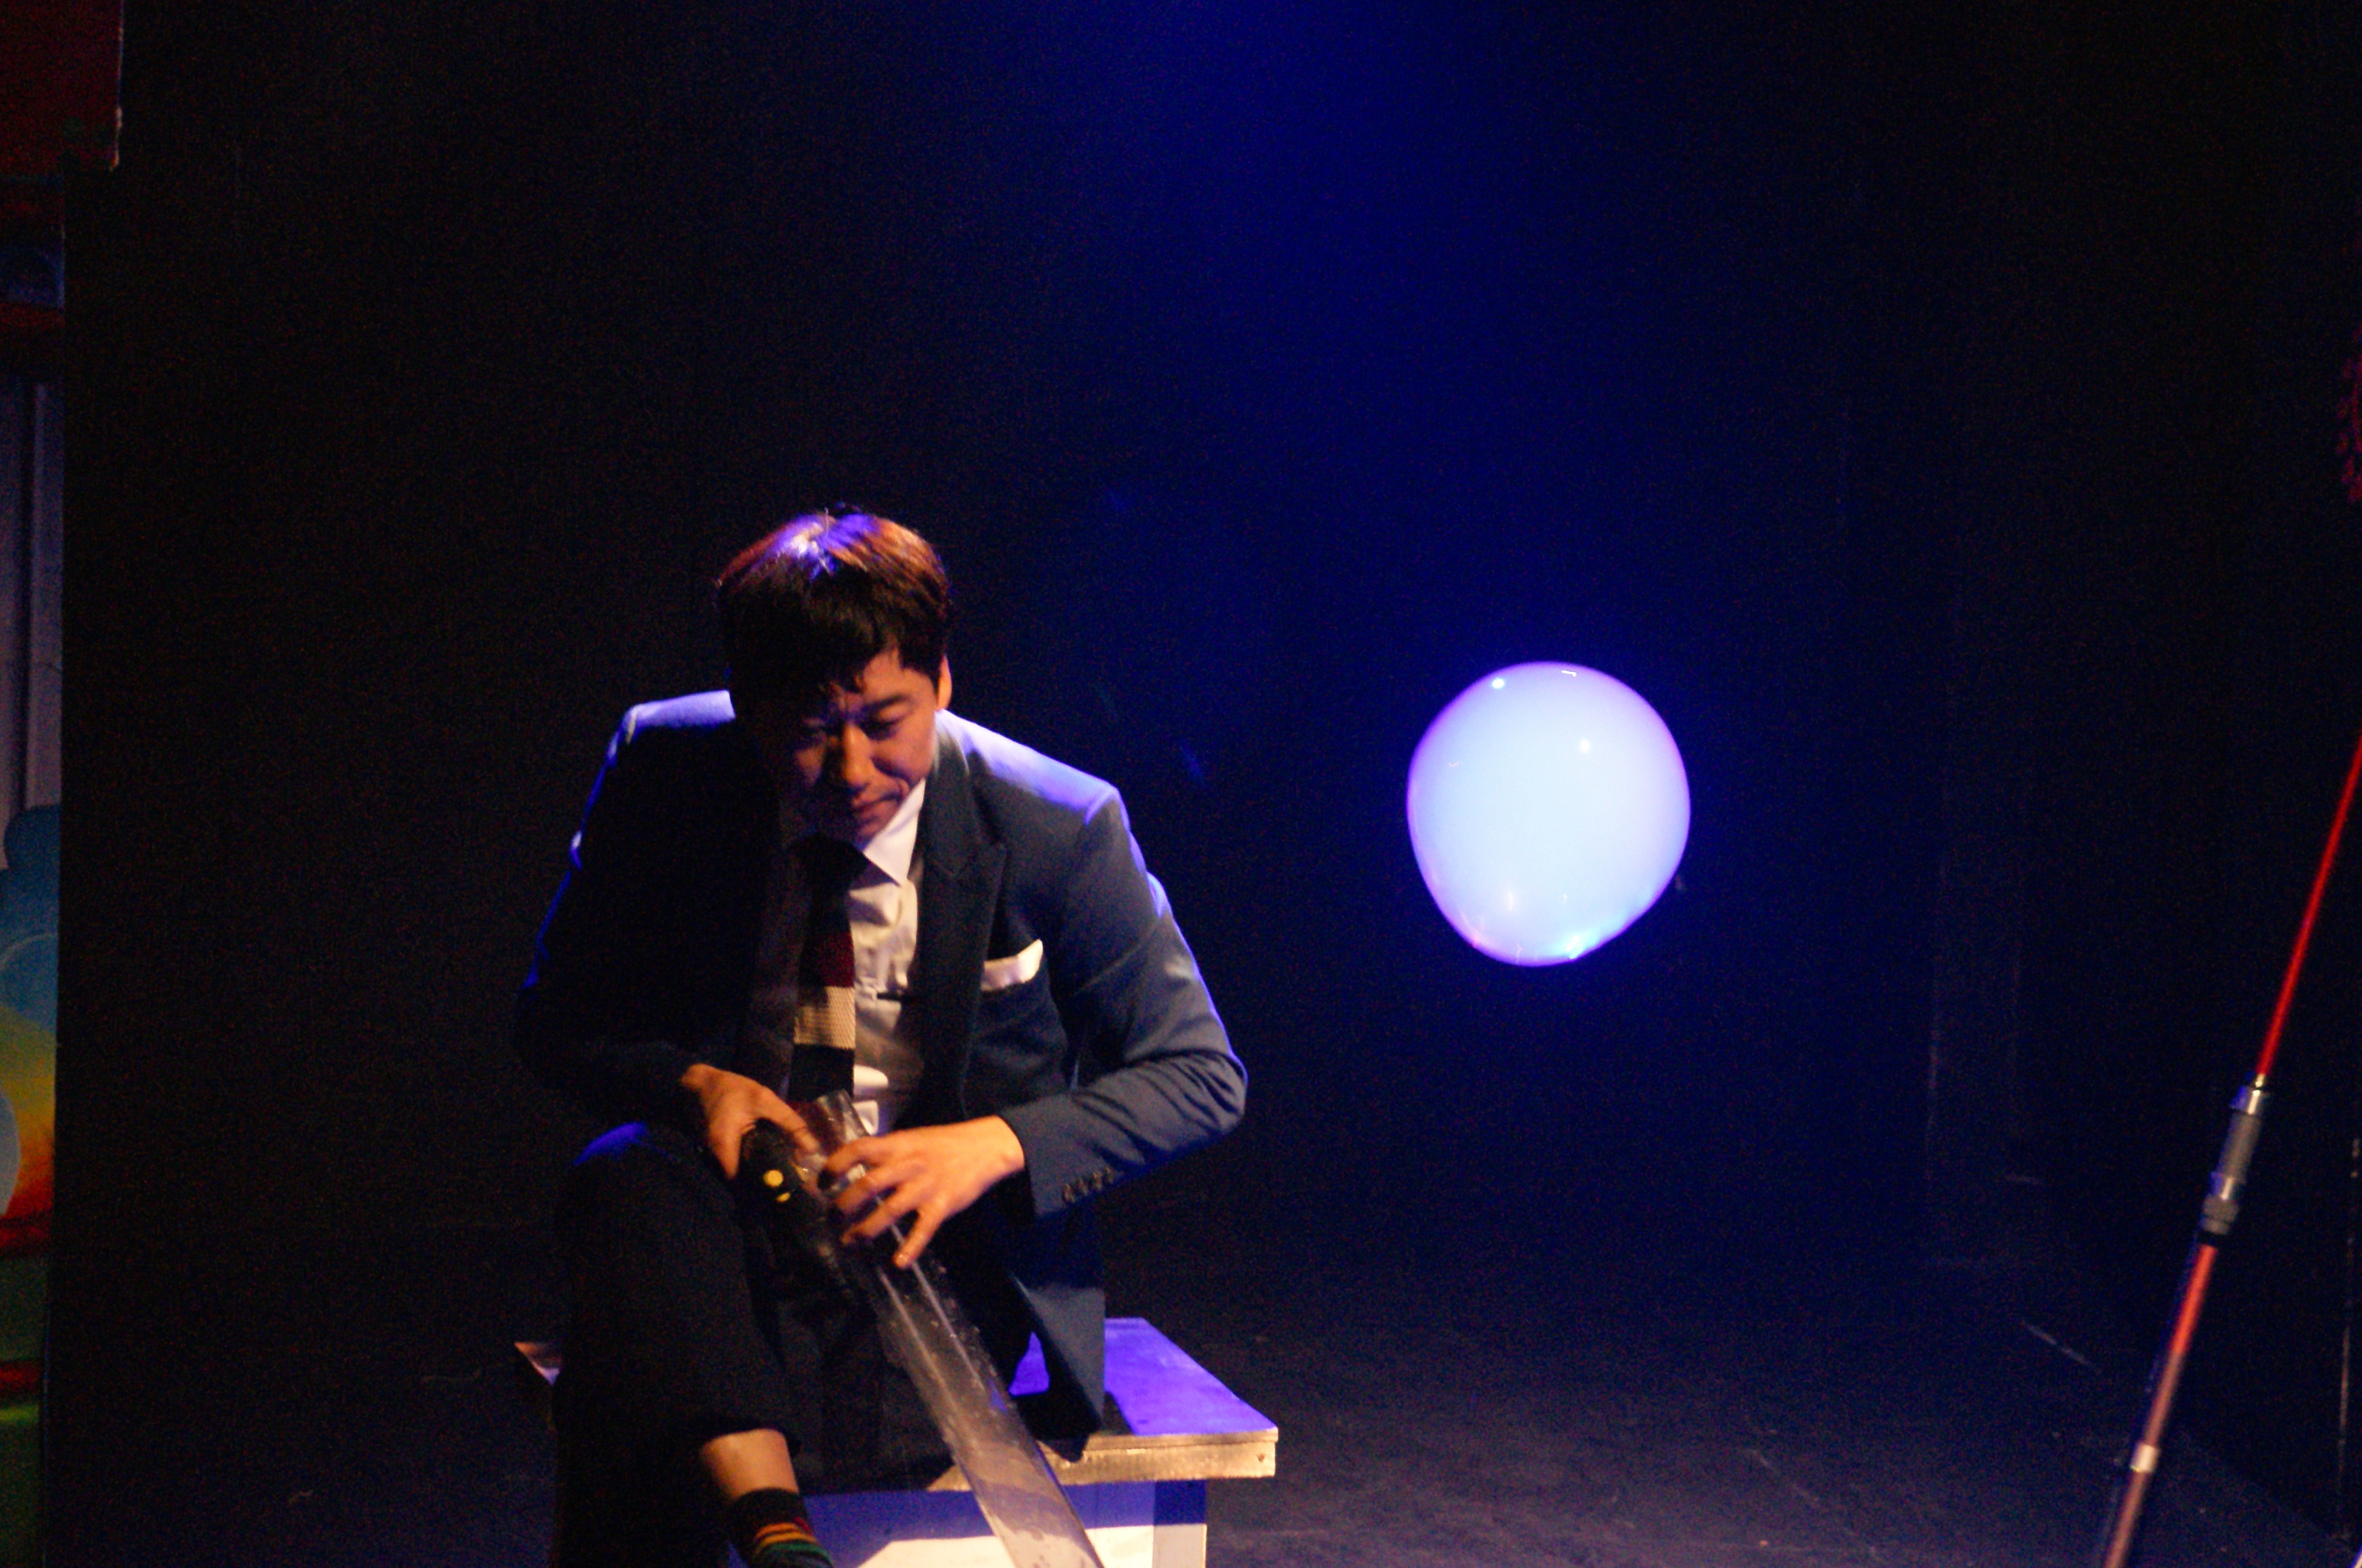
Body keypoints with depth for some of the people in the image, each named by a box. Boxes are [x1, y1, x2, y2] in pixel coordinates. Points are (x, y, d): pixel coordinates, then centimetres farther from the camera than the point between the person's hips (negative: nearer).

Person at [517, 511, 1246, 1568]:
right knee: (621, 1176, -37)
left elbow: (1201, 1078, -2)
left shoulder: (1055, 831, -10)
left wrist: (993, 1148, -19)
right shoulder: (662, 776, -4)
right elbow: (553, 1017, 7)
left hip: (937, 1245, -2)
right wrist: (693, 1083, -16)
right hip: (723, 1229, 3)